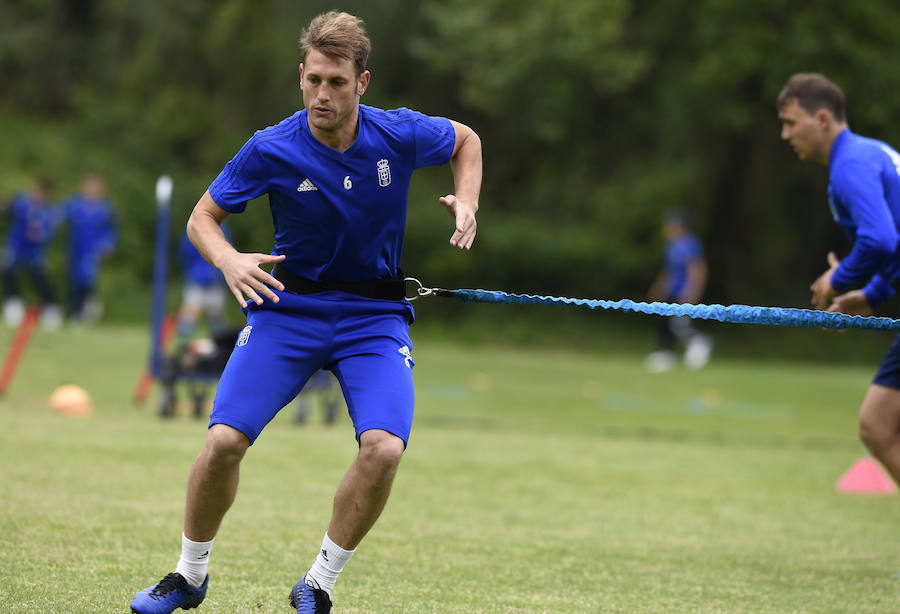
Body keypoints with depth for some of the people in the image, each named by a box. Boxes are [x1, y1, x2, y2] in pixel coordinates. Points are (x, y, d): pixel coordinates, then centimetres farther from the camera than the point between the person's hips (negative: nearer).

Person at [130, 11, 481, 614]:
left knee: (384, 448, -24)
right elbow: (203, 217, 0)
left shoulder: (400, 134, -10)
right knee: (224, 440, -16)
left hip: (374, 314, 0)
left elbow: (466, 139, 13)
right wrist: (229, 260, -22)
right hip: (289, 304, 0)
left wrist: (466, 203, -5)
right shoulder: (271, 150, -12)